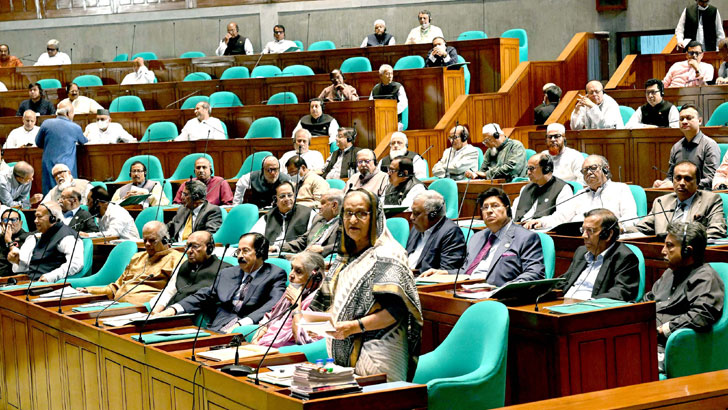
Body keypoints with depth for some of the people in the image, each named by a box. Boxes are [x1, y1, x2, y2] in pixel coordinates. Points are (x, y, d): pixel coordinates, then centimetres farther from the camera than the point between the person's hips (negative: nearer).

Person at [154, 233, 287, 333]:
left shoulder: (275, 275, 5)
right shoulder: (227, 273, 25)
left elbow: (274, 305, -12)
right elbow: (203, 296, 22)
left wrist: (242, 323, -26)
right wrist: (173, 309, 3)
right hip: (216, 330, 5)